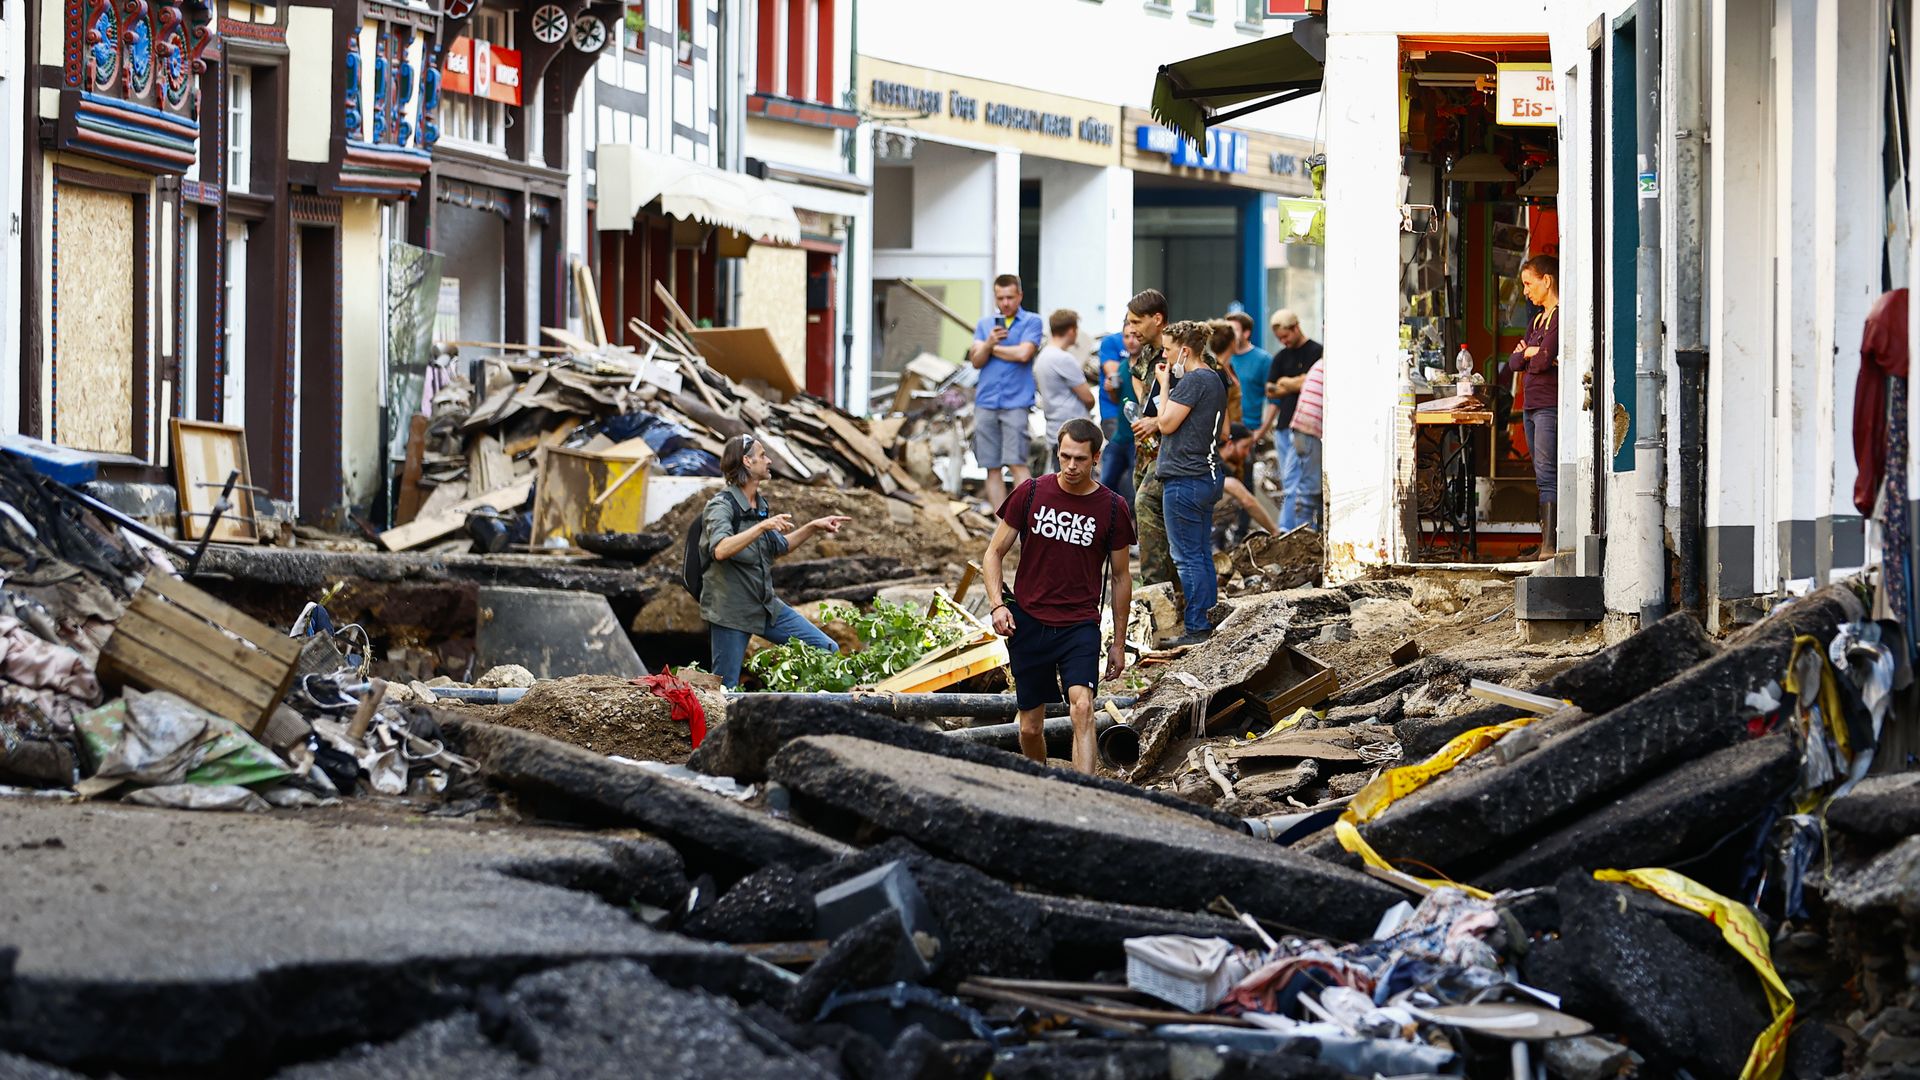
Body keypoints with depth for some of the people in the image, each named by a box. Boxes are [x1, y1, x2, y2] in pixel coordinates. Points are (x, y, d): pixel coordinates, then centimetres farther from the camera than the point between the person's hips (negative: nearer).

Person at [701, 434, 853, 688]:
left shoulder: (760, 504, 10)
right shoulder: (722, 505, -14)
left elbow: (778, 547, 25)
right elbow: (720, 550, -33)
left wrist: (813, 528, 18)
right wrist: (763, 526, -38)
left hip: (767, 605, 8)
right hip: (730, 609, -8)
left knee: (828, 650, 3)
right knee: (725, 689, -4)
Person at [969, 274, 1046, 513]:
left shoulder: (1031, 322, 2)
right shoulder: (984, 325, 16)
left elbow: (1023, 353, -12)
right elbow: (975, 361, 8)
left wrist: (992, 348, 1)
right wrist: (988, 343, -11)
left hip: (1015, 402, -5)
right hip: (985, 403, 5)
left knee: (1016, 462, -13)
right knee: (992, 468, 4)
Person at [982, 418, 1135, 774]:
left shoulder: (1112, 508, -1)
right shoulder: (1031, 493, -1)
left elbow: (1120, 576, 9)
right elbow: (994, 553, 7)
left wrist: (1119, 642, 11)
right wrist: (998, 605, -9)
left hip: (1080, 627, -1)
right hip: (1028, 622, 1)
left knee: (1082, 707, -23)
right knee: (1031, 727, 6)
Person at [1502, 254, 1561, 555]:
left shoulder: (1561, 317, -9)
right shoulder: (1538, 320, 20)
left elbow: (1543, 361, -18)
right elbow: (1514, 363, 14)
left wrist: (1526, 355, 2)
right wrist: (1530, 354, -5)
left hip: (1550, 405, -9)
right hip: (1531, 406, 9)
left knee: (1547, 475, -14)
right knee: (1542, 475, 7)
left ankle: (1550, 543, -18)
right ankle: (1548, 541, 7)